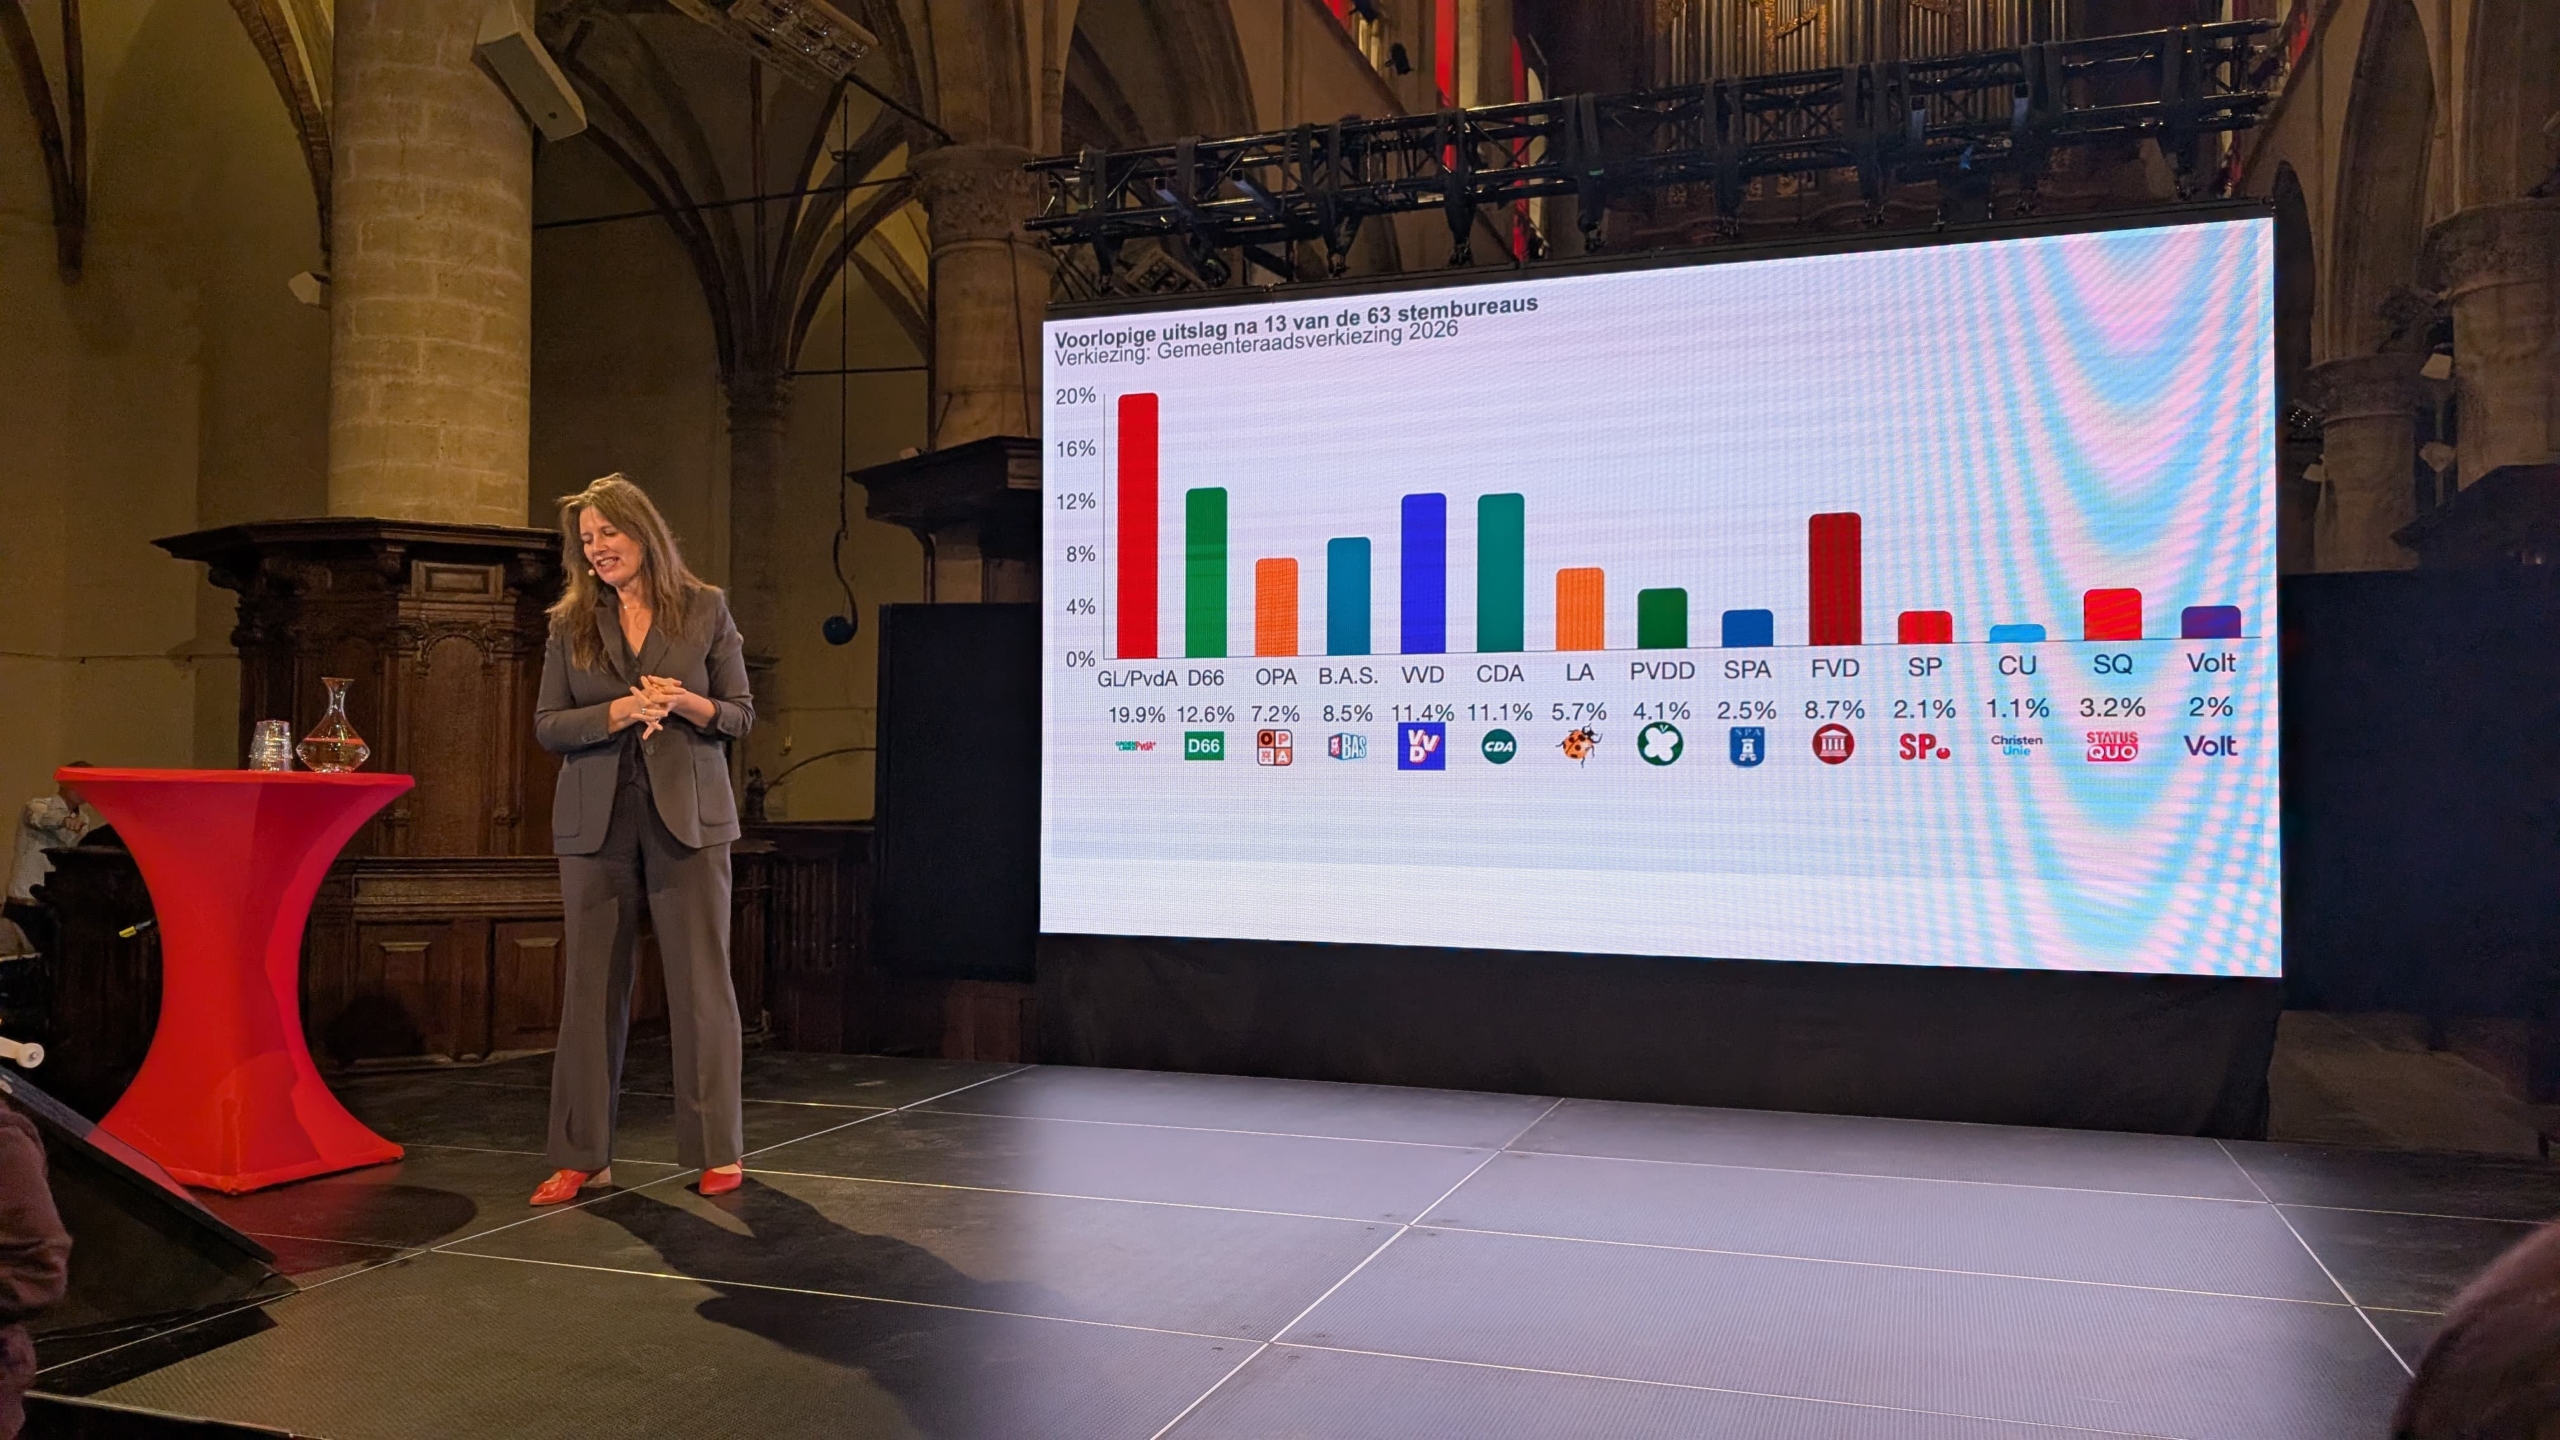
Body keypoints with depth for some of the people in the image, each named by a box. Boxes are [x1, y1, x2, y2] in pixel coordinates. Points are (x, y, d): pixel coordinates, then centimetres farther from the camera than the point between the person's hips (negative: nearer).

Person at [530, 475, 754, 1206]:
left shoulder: (705, 609, 4)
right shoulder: (571, 623, 9)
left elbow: (740, 713, 4)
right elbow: (546, 725, 4)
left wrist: (685, 704, -15)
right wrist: (619, 712, -12)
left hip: (686, 816, -2)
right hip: (596, 821, 2)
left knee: (701, 981, 0)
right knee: (590, 986, 4)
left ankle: (717, 1152, 11)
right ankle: (583, 1156, 13)